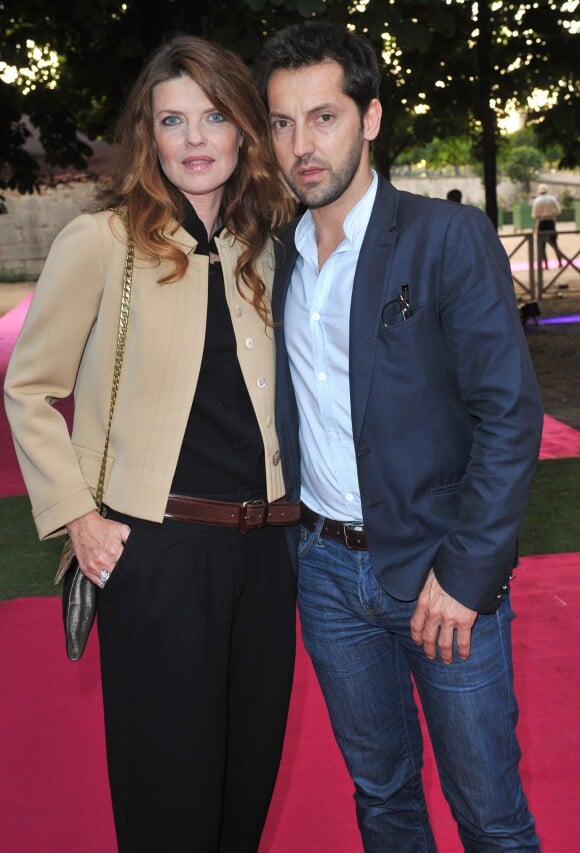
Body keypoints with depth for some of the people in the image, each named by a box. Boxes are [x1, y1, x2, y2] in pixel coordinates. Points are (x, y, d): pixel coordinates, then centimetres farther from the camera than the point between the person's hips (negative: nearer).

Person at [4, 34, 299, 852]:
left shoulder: (263, 249, 9)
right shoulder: (101, 241, -7)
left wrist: (298, 496, 9)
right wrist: (76, 517, -8)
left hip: (264, 546, 5)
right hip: (155, 551, -5)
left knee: (252, 771, 18)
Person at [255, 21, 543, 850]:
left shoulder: (450, 236, -11)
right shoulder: (280, 257, 7)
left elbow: (510, 414, -15)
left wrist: (465, 573, -17)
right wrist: (287, 533, 4)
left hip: (440, 570, -4)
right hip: (326, 568, 5)